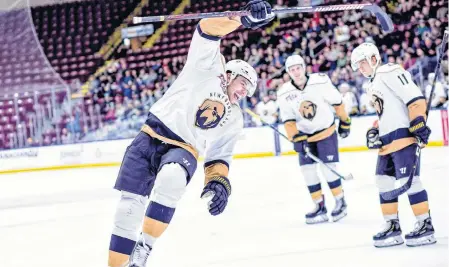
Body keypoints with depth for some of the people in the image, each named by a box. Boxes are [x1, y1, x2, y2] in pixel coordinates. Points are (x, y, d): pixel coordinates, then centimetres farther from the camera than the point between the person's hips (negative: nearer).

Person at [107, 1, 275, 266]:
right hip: (151, 137, -2)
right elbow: (207, 29, -5)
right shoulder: (208, 67, 9)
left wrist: (220, 181, -4)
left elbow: (219, 157, 17)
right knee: (131, 204, -12)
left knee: (171, 178, -34)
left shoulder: (234, 119, 21)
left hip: (183, 150, 2)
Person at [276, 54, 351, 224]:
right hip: (305, 135, 3)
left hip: (326, 131, -3)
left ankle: (340, 203, 7)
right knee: (308, 171, -1)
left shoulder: (320, 82, -19)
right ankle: (320, 206, 10)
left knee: (328, 169, -9)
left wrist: (345, 122, 2)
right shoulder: (284, 94, -12)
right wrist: (297, 139, -22)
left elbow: (337, 102, -6)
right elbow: (288, 121, -10)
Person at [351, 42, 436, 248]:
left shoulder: (390, 73, -9)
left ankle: (425, 225, -6)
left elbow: (415, 99, -18)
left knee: (409, 180, -11)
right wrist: (374, 132, 16)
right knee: (384, 182, 9)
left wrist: (418, 124, -23)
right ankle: (393, 227, 14)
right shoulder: (372, 85, 23)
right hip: (387, 141, 10)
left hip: (402, 135, -10)